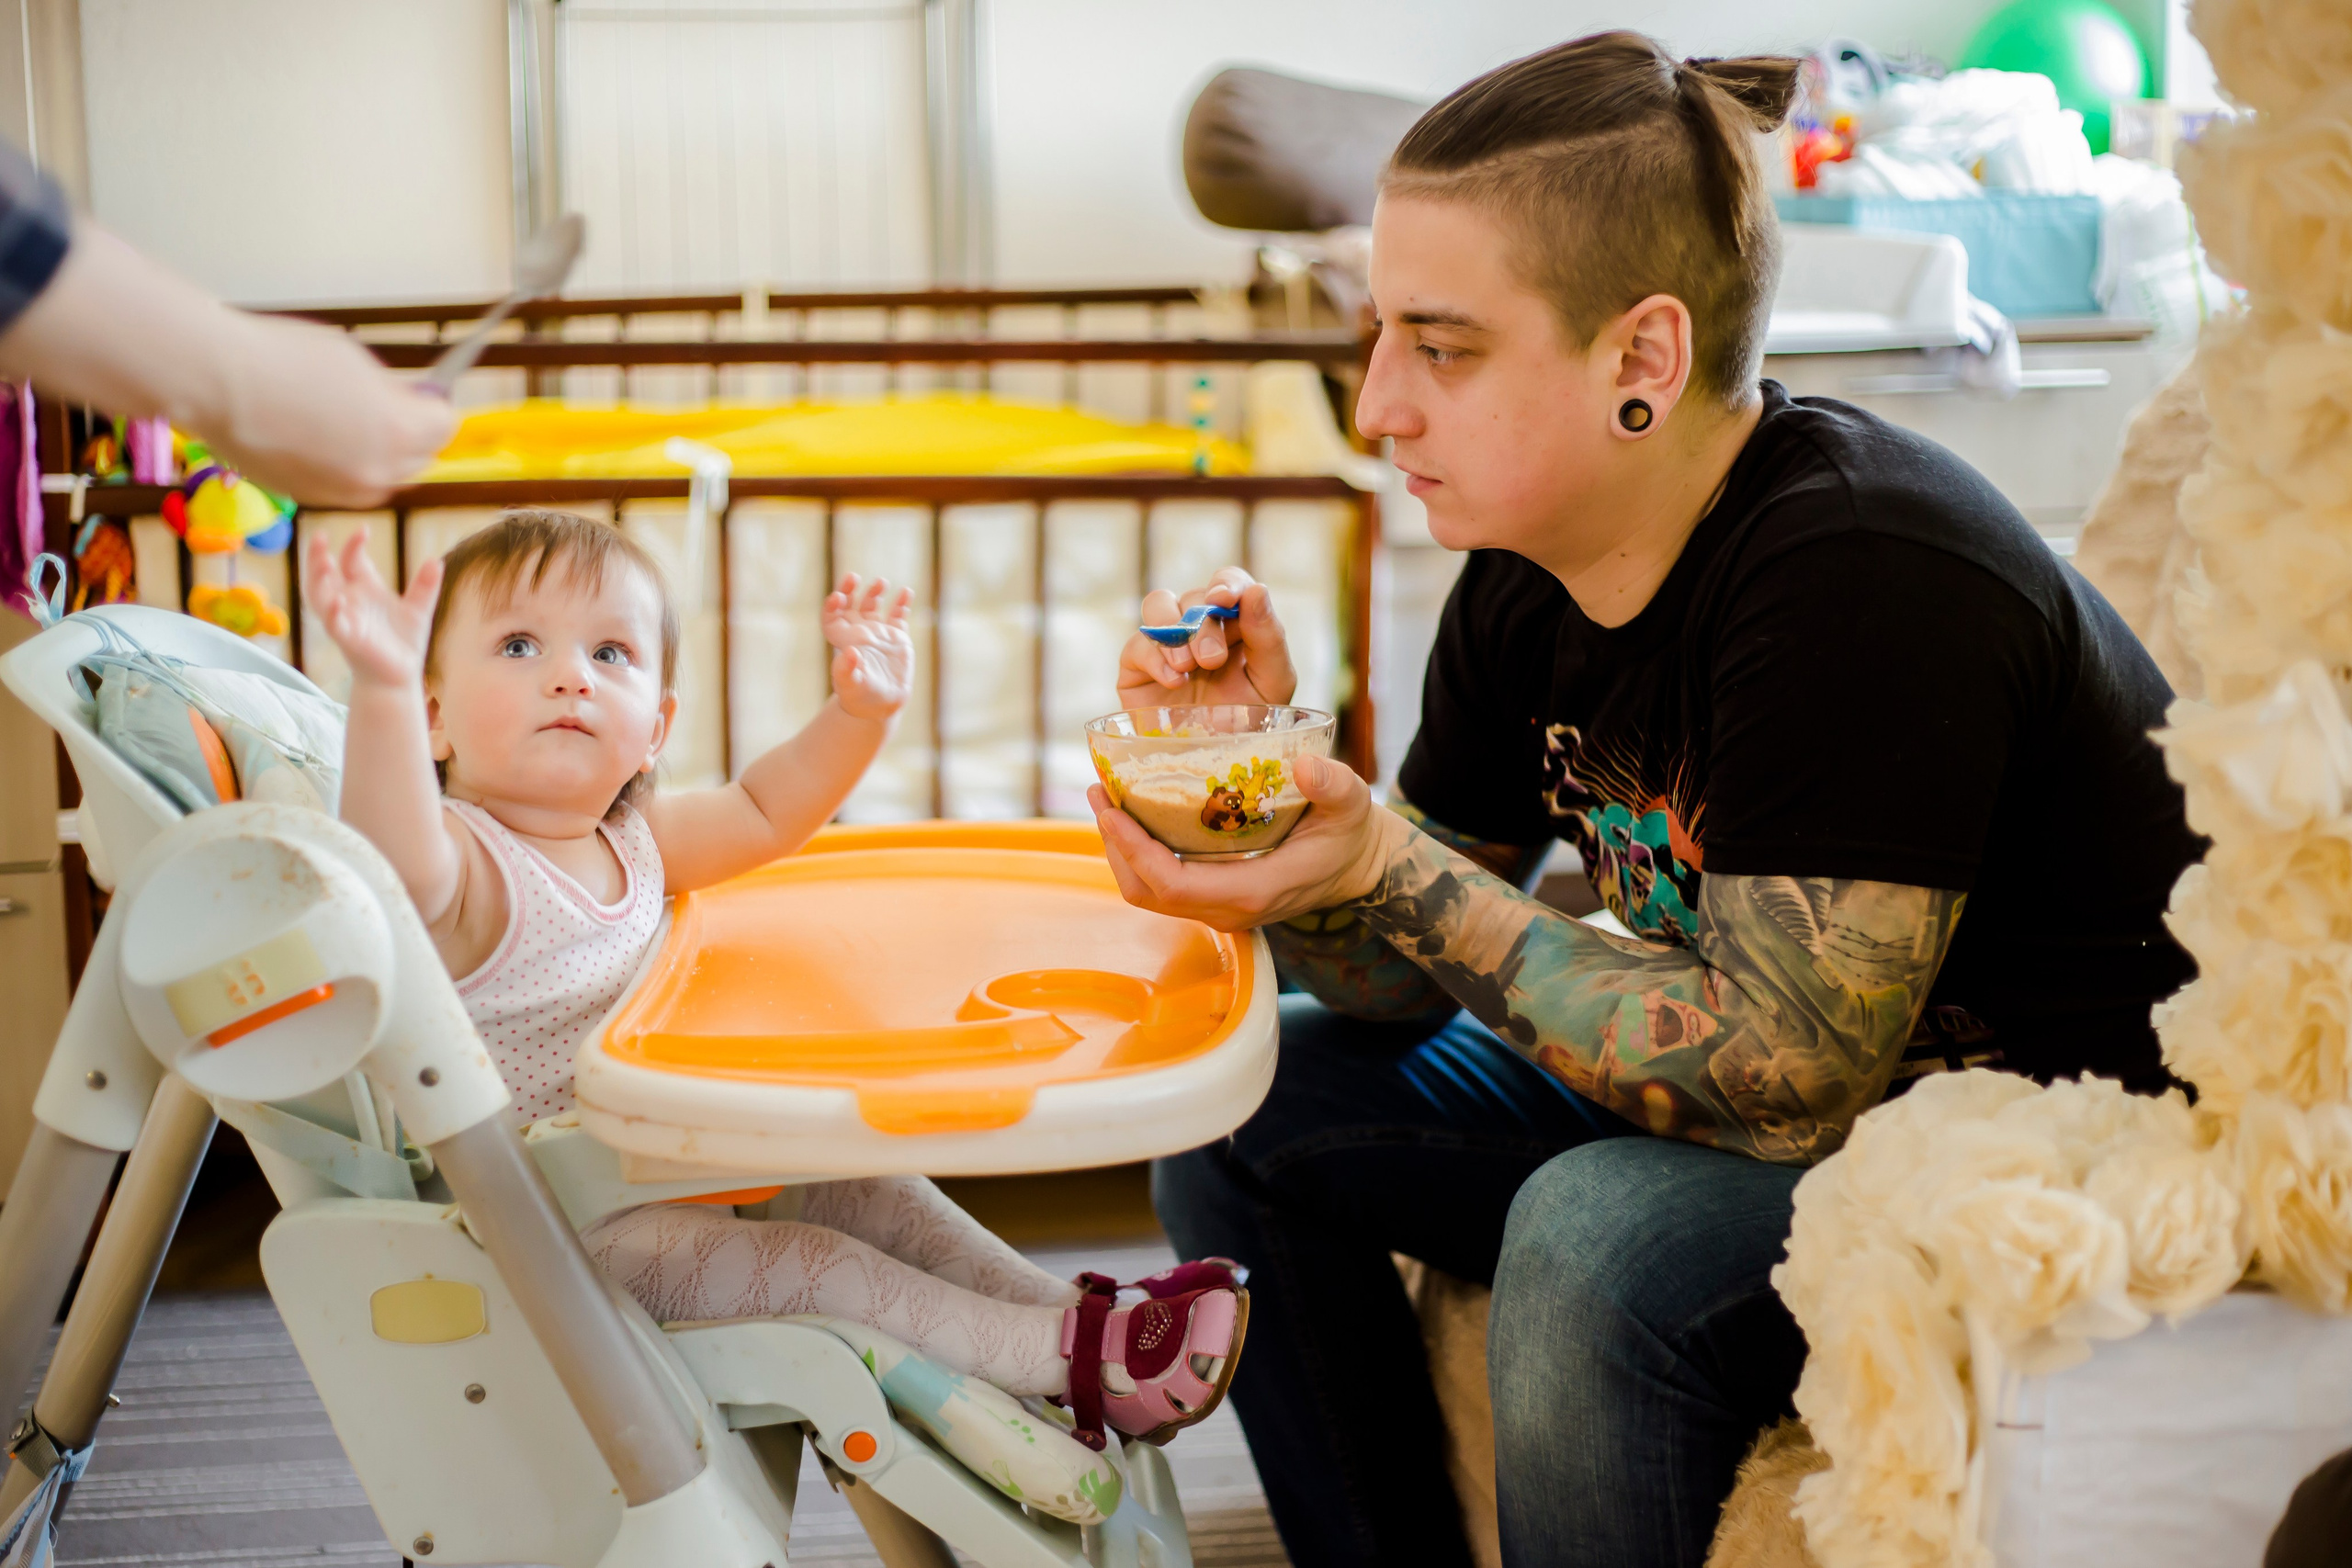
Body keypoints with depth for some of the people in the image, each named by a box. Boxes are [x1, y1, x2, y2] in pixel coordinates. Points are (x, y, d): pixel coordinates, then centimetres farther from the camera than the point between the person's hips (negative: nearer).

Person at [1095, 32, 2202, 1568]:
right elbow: (1403, 985, 5)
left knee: (1602, 1240, -34)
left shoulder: (1860, 580, -28)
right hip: (1773, 1080, 9)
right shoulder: (1529, 579, -3)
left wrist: (1396, 869, -31)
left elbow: (1790, 1084, -30)